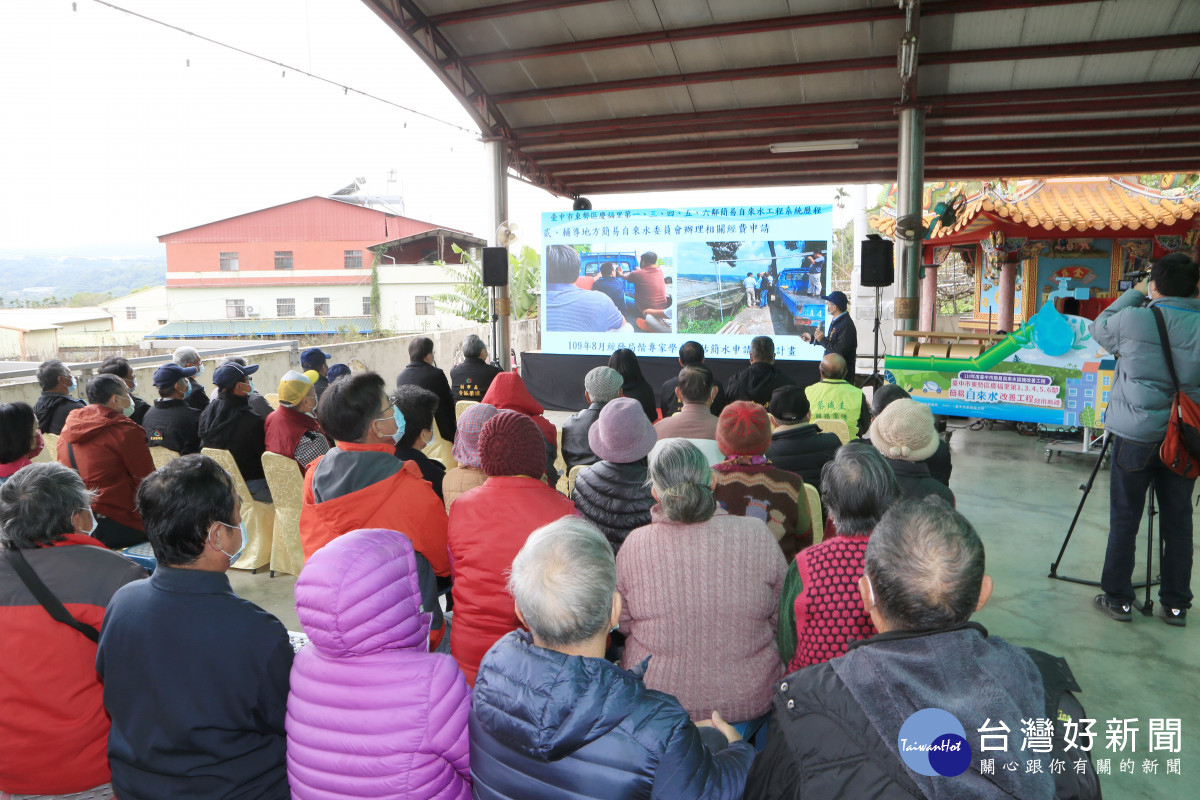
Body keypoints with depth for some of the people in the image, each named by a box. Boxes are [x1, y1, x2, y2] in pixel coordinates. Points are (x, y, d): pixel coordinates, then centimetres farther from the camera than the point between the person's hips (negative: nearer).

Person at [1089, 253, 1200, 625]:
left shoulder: (1133, 319, -13)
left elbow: (1099, 328, 7)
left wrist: (1134, 294, 15)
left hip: (1136, 436, -3)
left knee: (1124, 520, 7)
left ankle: (1118, 598, 15)